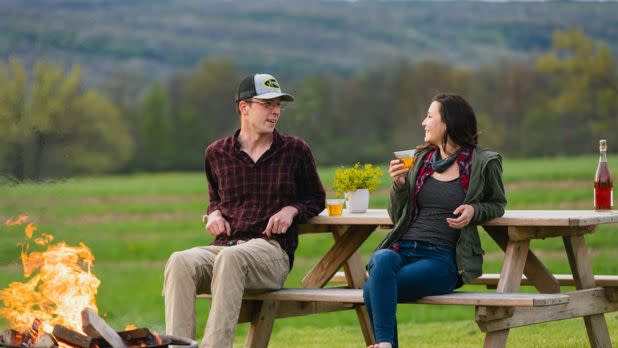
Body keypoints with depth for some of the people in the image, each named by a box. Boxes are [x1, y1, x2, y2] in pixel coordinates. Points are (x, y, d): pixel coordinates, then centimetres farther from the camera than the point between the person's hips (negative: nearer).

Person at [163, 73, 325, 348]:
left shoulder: (295, 150, 13)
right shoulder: (217, 153, 17)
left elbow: (316, 198, 23)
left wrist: (292, 210, 1)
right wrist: (214, 214, 10)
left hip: (272, 251, -3)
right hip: (221, 248, 3)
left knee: (230, 257, -40)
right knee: (180, 261, -33)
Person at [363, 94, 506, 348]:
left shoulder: (483, 163, 5)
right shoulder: (421, 158, 18)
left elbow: (497, 204, 20)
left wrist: (474, 210, -2)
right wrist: (399, 185, 2)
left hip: (441, 258, -4)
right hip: (401, 249, 4)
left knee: (373, 289, -32)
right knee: (382, 261, -36)